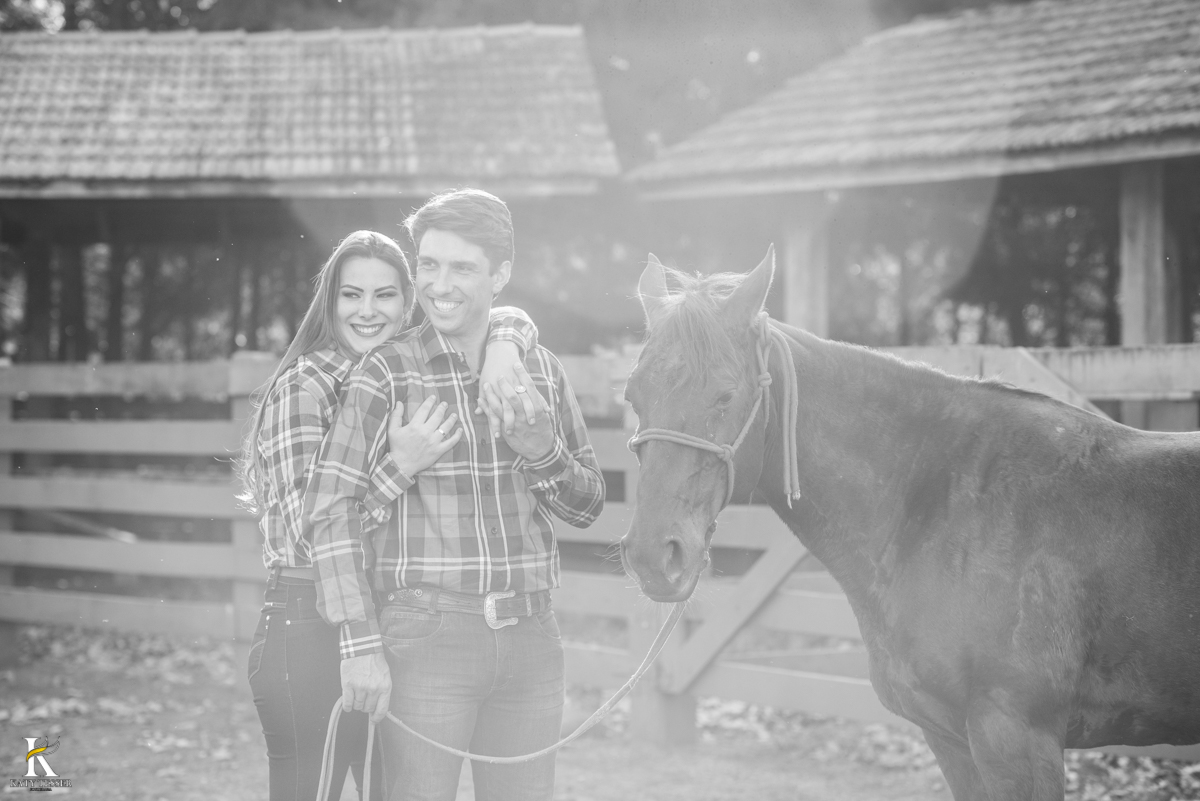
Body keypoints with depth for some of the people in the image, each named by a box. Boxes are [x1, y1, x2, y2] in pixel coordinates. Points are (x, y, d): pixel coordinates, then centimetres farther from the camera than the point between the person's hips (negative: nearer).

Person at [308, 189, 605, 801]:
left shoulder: (539, 370, 8)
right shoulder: (386, 374, -5)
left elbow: (586, 507, 13)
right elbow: (333, 508, -10)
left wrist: (540, 450, -8)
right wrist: (360, 644, -16)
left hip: (529, 635, 4)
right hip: (424, 630, -4)